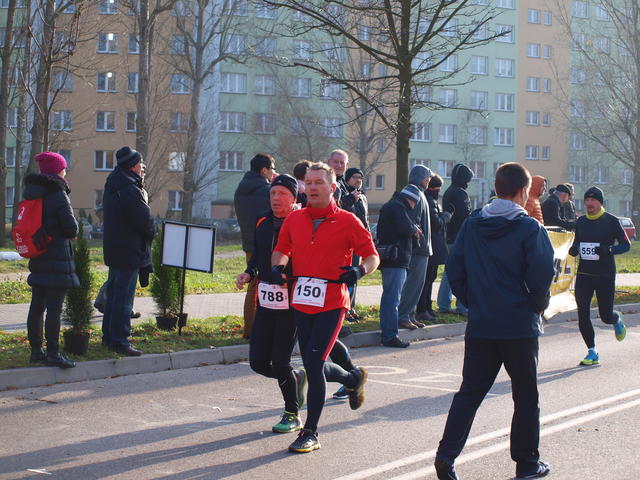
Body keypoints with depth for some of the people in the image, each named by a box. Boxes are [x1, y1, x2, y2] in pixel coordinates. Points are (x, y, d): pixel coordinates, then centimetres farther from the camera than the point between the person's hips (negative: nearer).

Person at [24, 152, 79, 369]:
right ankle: (53, 353, -5)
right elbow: (71, 228, -14)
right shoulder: (58, 195, -14)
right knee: (54, 308, -6)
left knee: (37, 306, 12)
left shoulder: (31, 193, 10)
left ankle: (36, 351, 17)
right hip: (57, 259, -8)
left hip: (37, 259, 8)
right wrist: (70, 234, 7)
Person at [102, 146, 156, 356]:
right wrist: (152, 231, -2)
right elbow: (144, 221, -20)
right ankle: (119, 340, -2)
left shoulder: (113, 186, 12)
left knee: (113, 293, 17)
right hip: (129, 252, -10)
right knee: (124, 297, -5)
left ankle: (108, 336, 25)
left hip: (113, 250, 10)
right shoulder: (129, 190, -21)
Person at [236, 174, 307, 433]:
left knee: (280, 362, -5)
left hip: (291, 303, -6)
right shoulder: (262, 223, 10)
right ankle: (295, 377, 34)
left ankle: (292, 415, 15)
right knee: (258, 362, 4)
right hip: (265, 301, 6)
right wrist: (248, 274, 4)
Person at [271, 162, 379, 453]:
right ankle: (354, 378, 45)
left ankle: (310, 433, 2)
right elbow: (282, 249, 20)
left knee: (313, 365, -11)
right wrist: (277, 265, -2)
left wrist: (360, 270, -19)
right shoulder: (294, 219, 7)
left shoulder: (347, 221, -4)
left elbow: (372, 256, 2)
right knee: (313, 367, 12)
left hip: (331, 304, -5)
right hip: (301, 303, 5)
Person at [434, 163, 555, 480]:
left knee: (470, 391, 9)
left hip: (480, 325, 4)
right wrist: (539, 305, 2)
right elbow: (542, 275, -16)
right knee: (526, 395, 10)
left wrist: (471, 301, 13)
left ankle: (447, 453, -4)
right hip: (520, 326, -4)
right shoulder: (529, 228, -11)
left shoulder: (472, 225, 3)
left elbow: (454, 269, 3)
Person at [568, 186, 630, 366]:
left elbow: (626, 245, -3)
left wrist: (609, 250, -21)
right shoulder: (580, 222, 8)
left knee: (606, 316, 2)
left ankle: (617, 319, 40)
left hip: (605, 276, -4)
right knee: (583, 315, -5)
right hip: (584, 275, 4)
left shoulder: (611, 221, -6)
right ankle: (592, 353, 6)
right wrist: (573, 250, -2)